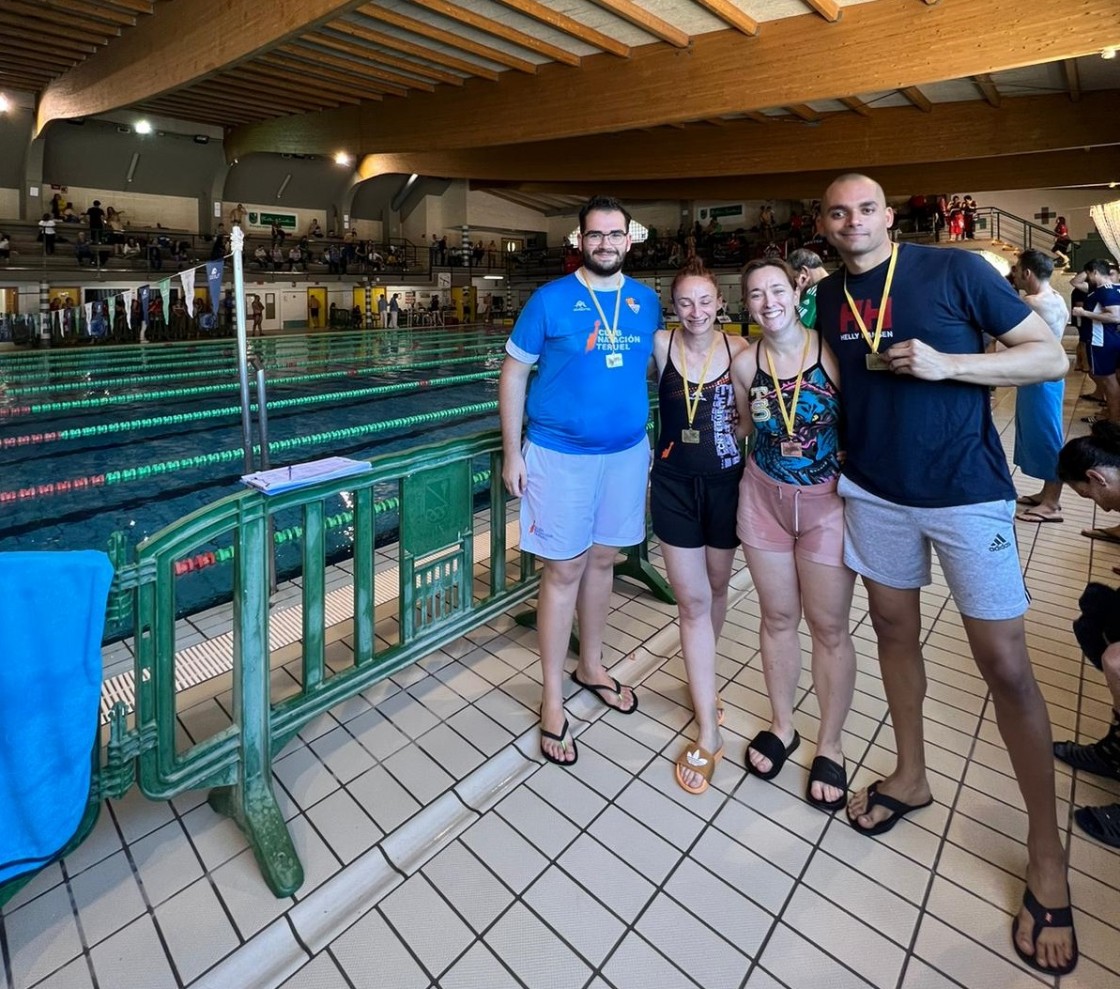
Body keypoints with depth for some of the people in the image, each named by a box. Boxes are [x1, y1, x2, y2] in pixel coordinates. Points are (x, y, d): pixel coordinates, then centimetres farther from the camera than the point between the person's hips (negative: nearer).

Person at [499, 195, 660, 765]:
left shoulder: (646, 302, 6)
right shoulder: (550, 300, -6)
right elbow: (513, 373, -3)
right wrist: (512, 452, -8)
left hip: (626, 452, 4)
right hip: (559, 455, -4)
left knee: (602, 560, 14)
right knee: (563, 571, 1)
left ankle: (591, 667, 35)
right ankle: (552, 698, 17)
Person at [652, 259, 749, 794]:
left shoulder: (738, 348, -4)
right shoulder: (661, 345, -5)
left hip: (725, 482, 1)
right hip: (675, 484, -1)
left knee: (715, 588, 17)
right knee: (692, 600, 1)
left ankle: (701, 678, 47)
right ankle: (708, 732, 9)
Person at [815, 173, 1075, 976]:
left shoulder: (957, 270, -7)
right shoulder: (830, 297, 6)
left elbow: (1052, 357, -6)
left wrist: (944, 364, -20)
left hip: (966, 491, -4)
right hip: (874, 489, 5)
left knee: (1005, 663, 0)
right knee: (894, 628, 13)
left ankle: (1047, 857, 17)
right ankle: (911, 777, 34)